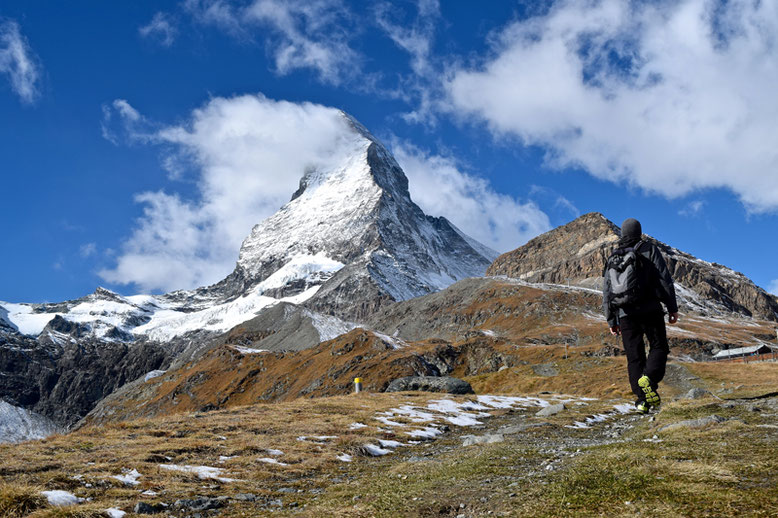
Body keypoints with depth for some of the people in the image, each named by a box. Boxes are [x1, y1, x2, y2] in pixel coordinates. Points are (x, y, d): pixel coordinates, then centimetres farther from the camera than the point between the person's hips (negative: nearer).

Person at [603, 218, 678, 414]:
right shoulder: (649, 249, 4)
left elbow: (607, 291, 12)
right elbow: (664, 279, -4)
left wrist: (611, 321, 16)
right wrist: (672, 308, -1)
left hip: (625, 314, 3)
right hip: (649, 309, -3)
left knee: (634, 356, 6)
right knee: (659, 347, 6)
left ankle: (641, 400, 1)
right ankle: (649, 378, -22)